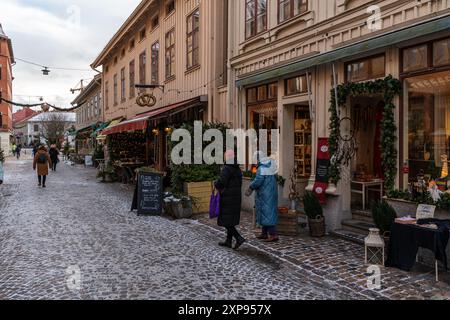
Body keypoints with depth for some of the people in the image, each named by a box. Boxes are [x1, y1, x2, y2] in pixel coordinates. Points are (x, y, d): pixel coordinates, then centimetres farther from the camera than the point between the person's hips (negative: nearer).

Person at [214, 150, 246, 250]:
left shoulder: (226, 169, -17)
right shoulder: (238, 169, 9)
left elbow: (221, 182, -27)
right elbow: (239, 184, 12)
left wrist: (215, 184, -4)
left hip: (227, 199, -8)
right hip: (236, 197, 8)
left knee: (226, 221, -1)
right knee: (231, 220, 14)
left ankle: (239, 238, -10)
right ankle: (229, 241, 22)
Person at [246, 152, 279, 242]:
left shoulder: (261, 168, -17)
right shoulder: (270, 166, 10)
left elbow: (258, 180, -23)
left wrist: (250, 188, -8)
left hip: (265, 194, -9)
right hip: (272, 193, 9)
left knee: (267, 212, -6)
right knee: (268, 212, 14)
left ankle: (273, 235, -6)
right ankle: (265, 233, 22)